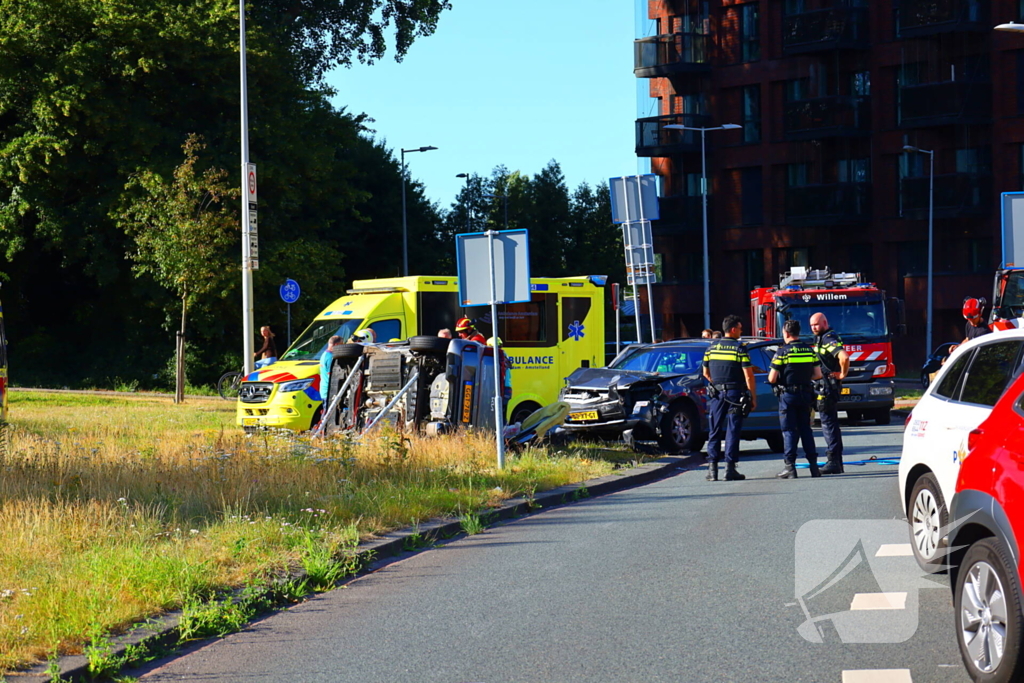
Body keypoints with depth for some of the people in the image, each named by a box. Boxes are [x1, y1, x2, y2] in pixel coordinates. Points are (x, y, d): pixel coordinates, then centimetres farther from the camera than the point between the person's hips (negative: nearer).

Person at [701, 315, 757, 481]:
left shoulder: (711, 347, 7)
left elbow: (706, 373, 14)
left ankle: (712, 468, 2)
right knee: (732, 431, 0)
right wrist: (753, 397, -5)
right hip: (735, 393, -4)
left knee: (715, 431, 8)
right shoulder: (739, 348, -8)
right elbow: (748, 375, -11)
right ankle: (730, 468, -3)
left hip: (716, 394, 4)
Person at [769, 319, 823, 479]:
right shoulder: (809, 350, 5)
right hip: (805, 393, 4)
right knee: (805, 429, 12)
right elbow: (818, 374, 6)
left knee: (789, 430, 0)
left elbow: (772, 379, -11)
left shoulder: (782, 352, -10)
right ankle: (813, 464, 10)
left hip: (787, 395, -4)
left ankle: (790, 467, -5)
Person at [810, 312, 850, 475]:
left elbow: (844, 357, -32)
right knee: (831, 423, 13)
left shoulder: (829, 339, -16)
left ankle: (833, 462, -11)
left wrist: (843, 374, -19)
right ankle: (837, 463, 17)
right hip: (824, 386, 11)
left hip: (827, 387, -11)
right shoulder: (821, 339, 17)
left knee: (828, 423, -10)